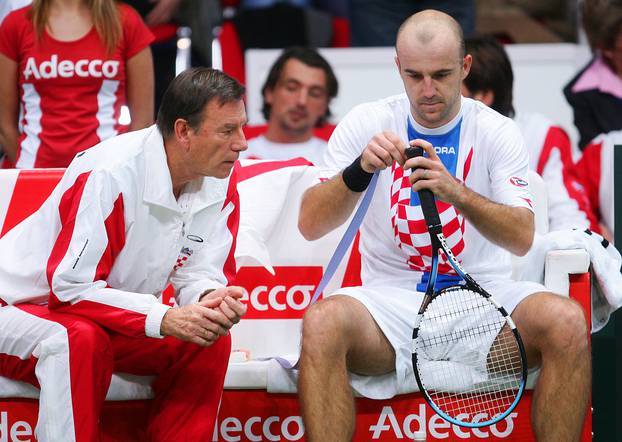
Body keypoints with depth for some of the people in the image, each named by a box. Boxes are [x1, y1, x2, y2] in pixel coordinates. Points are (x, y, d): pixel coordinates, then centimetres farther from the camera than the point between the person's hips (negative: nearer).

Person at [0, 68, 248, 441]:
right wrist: (164, 319, -37)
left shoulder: (221, 181, -8)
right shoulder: (109, 175, -30)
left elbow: (199, 276, -2)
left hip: (113, 318, 7)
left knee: (211, 343, -14)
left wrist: (213, 300, -28)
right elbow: (71, 288, -30)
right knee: (81, 340, -38)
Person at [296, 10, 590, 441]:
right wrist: (359, 170, -24)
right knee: (322, 321, -33)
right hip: (392, 299, 0)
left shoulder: (498, 132, 2)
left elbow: (522, 237, -10)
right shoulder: (365, 123, 3)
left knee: (565, 321, -30)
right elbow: (310, 224, -5)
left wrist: (457, 193, -28)